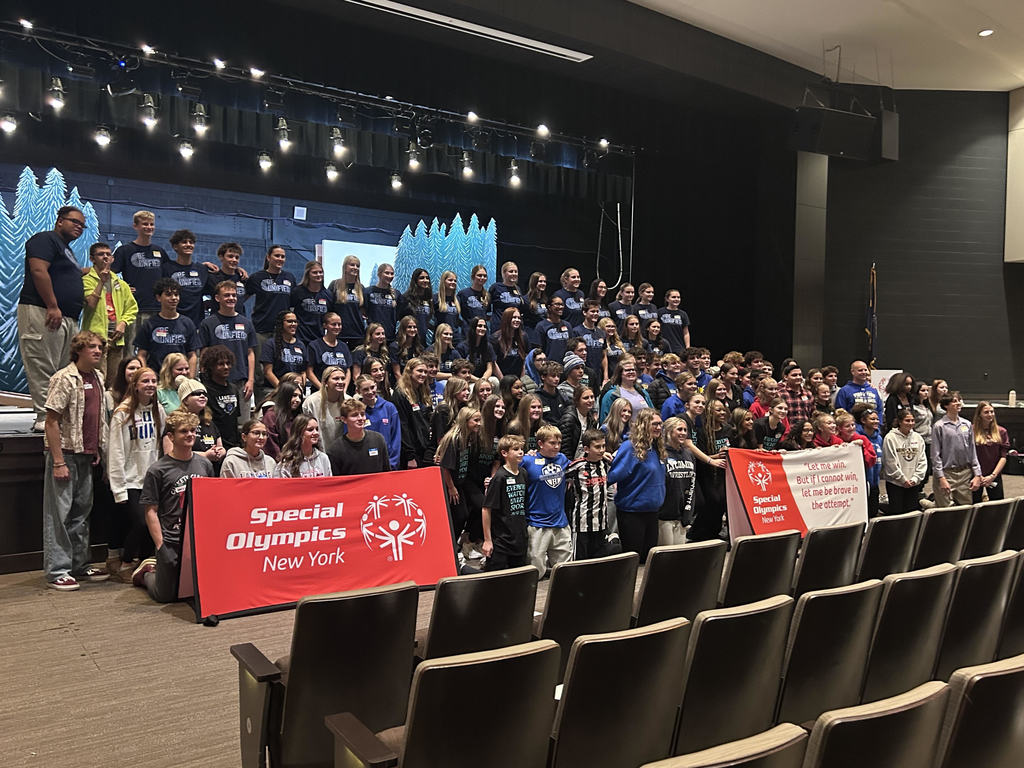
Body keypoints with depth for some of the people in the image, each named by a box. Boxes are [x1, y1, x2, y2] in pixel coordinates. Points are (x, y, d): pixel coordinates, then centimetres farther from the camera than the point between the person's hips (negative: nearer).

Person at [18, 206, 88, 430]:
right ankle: (45, 418, -12)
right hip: (42, 313, -10)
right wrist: (53, 307, -21)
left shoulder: (68, 251, 28)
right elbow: (38, 271, -15)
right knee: (43, 369, -10)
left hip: (67, 319, 10)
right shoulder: (45, 239, -2)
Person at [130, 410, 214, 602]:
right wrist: (160, 545, -12)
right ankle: (148, 571, 33)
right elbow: (151, 511, -7)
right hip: (171, 542, -4)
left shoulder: (204, 464, 7)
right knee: (166, 595, 1)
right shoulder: (157, 470, -7)